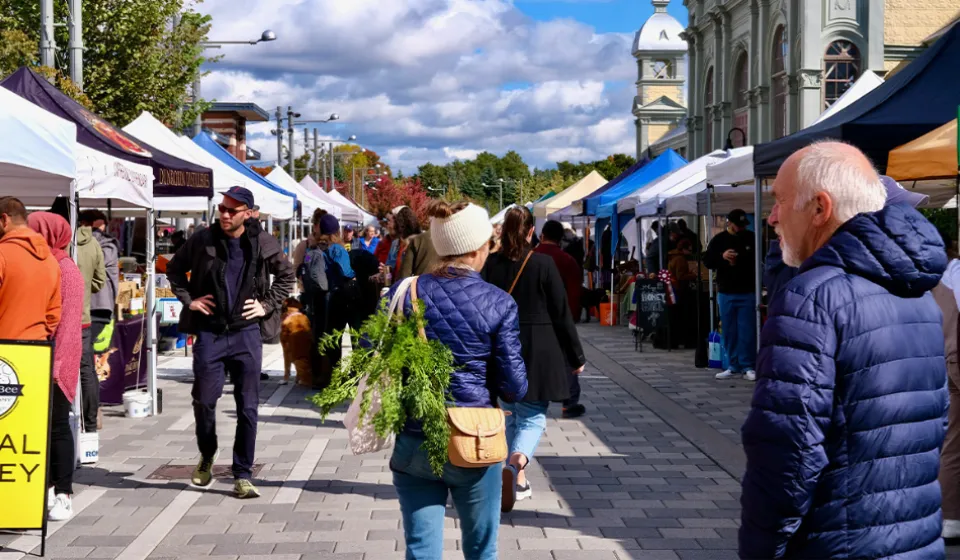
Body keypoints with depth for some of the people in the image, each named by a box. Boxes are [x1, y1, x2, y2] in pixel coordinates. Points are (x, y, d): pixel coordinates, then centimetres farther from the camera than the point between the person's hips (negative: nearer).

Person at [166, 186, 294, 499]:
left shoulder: (262, 244, 0)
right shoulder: (203, 241, -1)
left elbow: (286, 274, 15)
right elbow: (175, 270, 14)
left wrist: (268, 305, 5)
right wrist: (188, 300, 3)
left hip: (246, 333, 0)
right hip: (209, 332, 0)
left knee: (248, 407, 0)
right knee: (204, 401, 2)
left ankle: (242, 476, 8)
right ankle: (207, 455, 31)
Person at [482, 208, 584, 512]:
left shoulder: (492, 263, -3)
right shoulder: (543, 264, -10)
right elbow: (562, 313, -6)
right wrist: (576, 356, 3)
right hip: (538, 351, -3)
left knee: (511, 415, 18)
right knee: (533, 416, 4)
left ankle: (518, 480, 25)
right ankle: (518, 461, -25)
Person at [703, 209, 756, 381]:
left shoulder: (751, 238, 4)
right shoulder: (719, 240, 5)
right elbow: (707, 261, 2)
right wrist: (722, 256, -17)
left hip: (747, 293, -2)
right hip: (726, 293, 2)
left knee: (747, 331, -5)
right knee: (729, 331, 5)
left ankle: (748, 366, 2)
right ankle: (734, 366, 13)